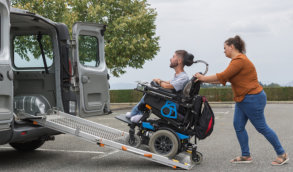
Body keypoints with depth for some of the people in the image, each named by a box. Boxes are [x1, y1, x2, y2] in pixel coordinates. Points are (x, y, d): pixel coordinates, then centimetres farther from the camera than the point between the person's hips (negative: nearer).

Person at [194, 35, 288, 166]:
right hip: (242, 100, 10)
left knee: (261, 127, -2)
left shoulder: (239, 60, -19)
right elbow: (225, 78, 14)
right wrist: (205, 80, 10)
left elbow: (223, 76, -23)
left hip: (253, 99, -10)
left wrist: (204, 78, -13)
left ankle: (282, 154, 11)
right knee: (238, 126, 8)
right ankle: (246, 156, 16)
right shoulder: (236, 60, 14)